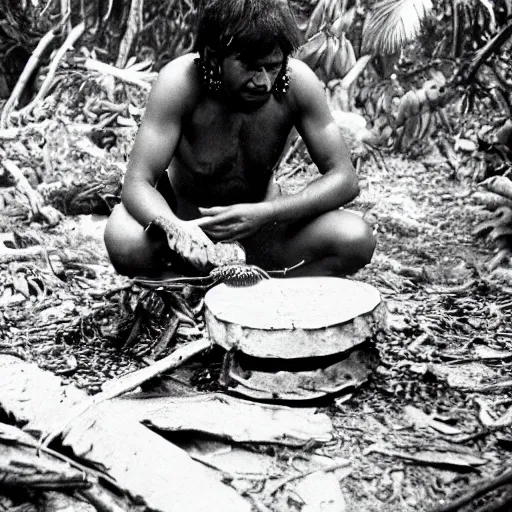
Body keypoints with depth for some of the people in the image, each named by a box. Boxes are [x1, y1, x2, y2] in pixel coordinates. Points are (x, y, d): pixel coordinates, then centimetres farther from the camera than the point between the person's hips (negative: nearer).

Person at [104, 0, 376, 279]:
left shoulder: (298, 82, -21)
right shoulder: (180, 81, -26)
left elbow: (344, 178, -18)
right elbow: (137, 183, -28)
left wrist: (263, 214, -34)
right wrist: (175, 228, -51)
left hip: (259, 217, 2)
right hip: (185, 216, -1)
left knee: (355, 239, -24)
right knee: (124, 238, -35)